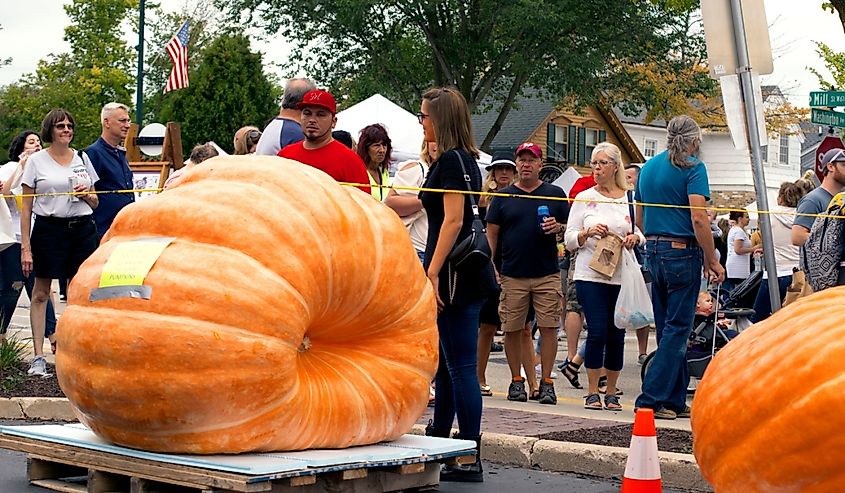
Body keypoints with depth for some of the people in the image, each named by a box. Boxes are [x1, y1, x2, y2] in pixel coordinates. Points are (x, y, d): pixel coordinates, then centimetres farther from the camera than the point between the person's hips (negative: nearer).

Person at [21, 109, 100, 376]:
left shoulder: (82, 159, 13)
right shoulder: (36, 161, 3)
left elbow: (95, 203, 20)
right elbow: (26, 207, 0)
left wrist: (87, 195, -5)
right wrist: (25, 246, -7)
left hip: (82, 228, 3)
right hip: (49, 228, -3)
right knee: (41, 293, -1)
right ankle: (38, 356, 2)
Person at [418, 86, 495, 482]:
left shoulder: (451, 161, -12)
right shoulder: (464, 160, 18)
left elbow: (453, 220, -19)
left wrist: (432, 272, -22)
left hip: (455, 275, -11)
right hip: (466, 275, 11)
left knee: (461, 367, -8)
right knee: (446, 363, 18)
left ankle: (470, 460, -5)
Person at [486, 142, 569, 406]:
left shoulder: (555, 194, 9)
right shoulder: (503, 196, 9)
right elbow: (491, 233, 9)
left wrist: (558, 227, -10)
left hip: (547, 274, 0)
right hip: (512, 275, 1)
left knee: (549, 327, -4)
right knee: (512, 329, 2)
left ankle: (546, 382, 4)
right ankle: (516, 380, 14)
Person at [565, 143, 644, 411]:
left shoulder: (630, 199, 8)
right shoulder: (584, 198, 7)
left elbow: (643, 233, 13)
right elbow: (569, 240, 7)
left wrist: (635, 238, -9)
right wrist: (588, 233, -12)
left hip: (622, 276, 1)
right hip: (591, 275, -1)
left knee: (616, 334, 4)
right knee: (598, 332, -9)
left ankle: (611, 392, 16)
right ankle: (592, 392, 2)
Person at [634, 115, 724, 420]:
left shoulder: (648, 167, 13)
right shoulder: (692, 167, -9)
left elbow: (640, 219, 17)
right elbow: (698, 218, -17)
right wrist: (712, 261, -12)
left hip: (653, 252, 7)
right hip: (683, 252, -7)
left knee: (669, 328, 12)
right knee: (677, 329, -3)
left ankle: (675, 400, 15)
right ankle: (651, 399, -7)